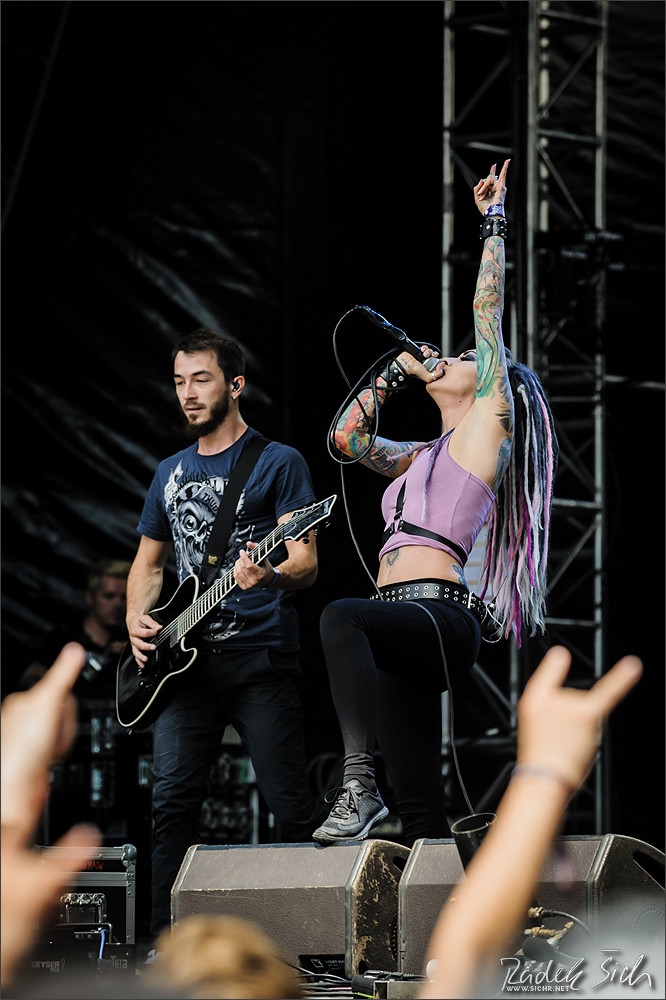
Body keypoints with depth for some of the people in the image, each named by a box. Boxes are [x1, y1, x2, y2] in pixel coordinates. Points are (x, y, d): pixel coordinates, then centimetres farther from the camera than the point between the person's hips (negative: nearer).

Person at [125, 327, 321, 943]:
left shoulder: (278, 463, 2)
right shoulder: (171, 474, 19)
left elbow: (306, 562, -5)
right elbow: (149, 562, 27)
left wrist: (270, 576, -27)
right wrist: (137, 619, 8)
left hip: (261, 657, -5)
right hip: (185, 660, 5)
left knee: (290, 805, -6)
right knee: (173, 801, -4)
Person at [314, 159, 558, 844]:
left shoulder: (486, 428, 6)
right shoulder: (426, 456, 28)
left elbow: (488, 312, 3)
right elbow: (349, 436, 36)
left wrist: (493, 221, 9)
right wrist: (401, 369, 33)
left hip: (438, 614, -9)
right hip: (407, 635, 9)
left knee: (342, 617, -38)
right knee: (419, 807, 1)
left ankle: (358, 783, -48)